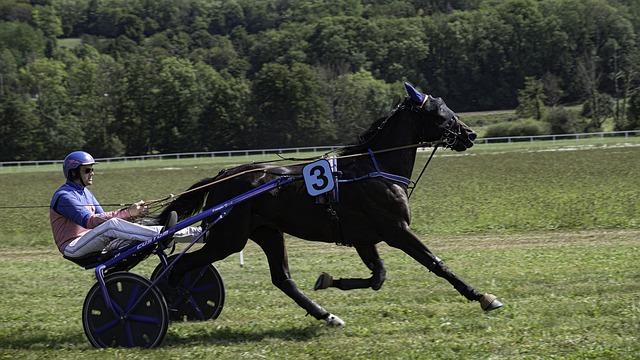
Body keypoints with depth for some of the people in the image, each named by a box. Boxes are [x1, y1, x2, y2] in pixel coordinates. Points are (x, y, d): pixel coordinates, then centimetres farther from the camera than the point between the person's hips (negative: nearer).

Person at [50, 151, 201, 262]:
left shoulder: (85, 193, 20)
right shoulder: (64, 196, -12)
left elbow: (101, 216, 10)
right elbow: (89, 221, -24)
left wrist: (130, 213, -9)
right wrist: (127, 213, -28)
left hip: (92, 243, 8)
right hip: (72, 246, -8)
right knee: (111, 225, -31)